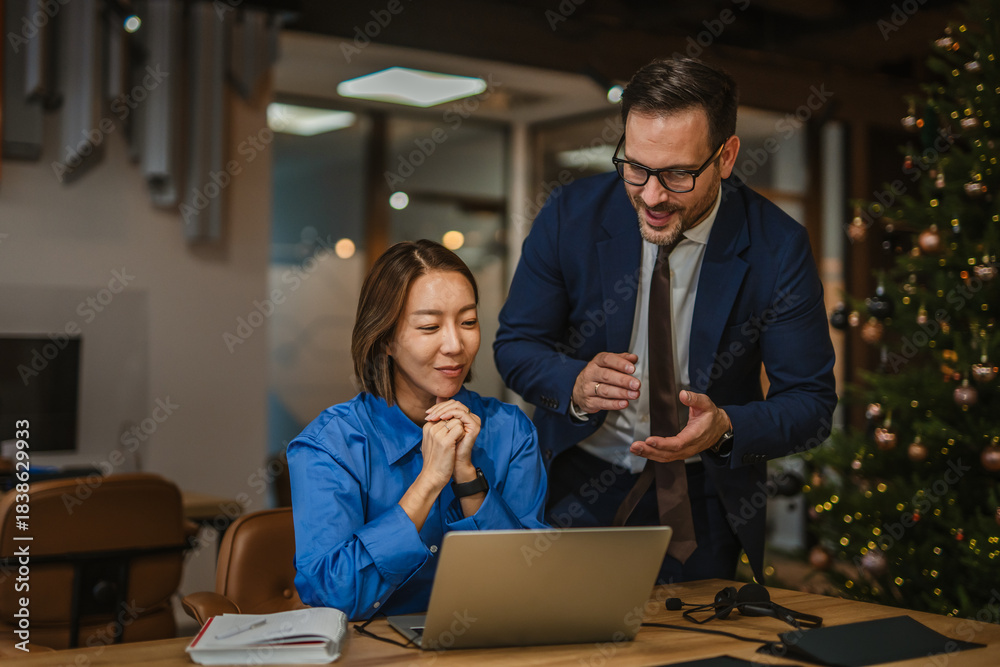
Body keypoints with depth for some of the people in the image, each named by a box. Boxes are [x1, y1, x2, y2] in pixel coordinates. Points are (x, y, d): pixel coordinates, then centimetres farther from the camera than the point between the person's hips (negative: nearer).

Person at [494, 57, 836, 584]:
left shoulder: (776, 247, -16)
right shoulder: (570, 215, -14)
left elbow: (810, 402, -11)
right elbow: (515, 345, -5)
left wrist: (725, 428, -32)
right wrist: (575, 385, -27)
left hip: (703, 501, 0)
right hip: (579, 483, 1)